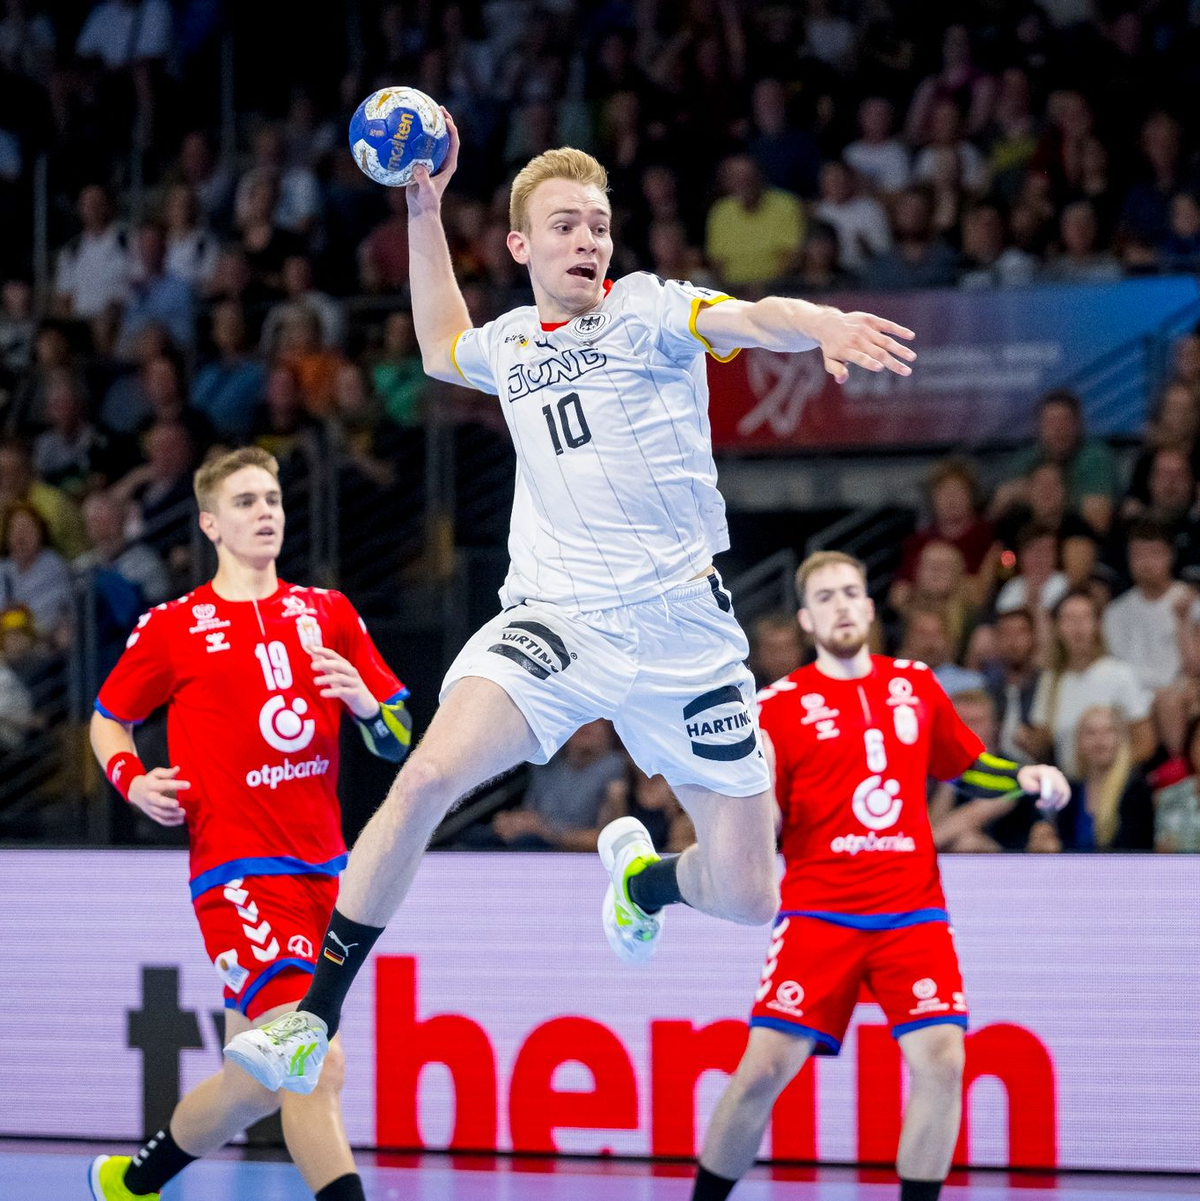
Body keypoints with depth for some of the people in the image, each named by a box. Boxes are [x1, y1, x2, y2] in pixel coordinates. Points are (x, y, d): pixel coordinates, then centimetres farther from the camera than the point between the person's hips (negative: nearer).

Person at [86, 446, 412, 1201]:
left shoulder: (330, 614, 13)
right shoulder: (173, 628, 3)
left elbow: (397, 741, 14)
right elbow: (108, 719, 17)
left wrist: (365, 702, -8)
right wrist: (133, 780, -3)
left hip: (324, 871, 5)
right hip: (239, 875, -5)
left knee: (257, 1082, 15)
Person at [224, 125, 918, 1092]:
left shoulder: (646, 311, -2)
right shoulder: (511, 342, 13)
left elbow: (747, 319, -24)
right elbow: (444, 349, 39)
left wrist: (822, 324, -46)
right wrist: (424, 212, 30)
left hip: (681, 629, -2)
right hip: (554, 618, 2)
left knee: (746, 898, -1)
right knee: (428, 776, -25)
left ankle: (641, 876, 38)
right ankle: (313, 1022, -16)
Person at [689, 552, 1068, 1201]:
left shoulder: (916, 685, 11)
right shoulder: (780, 706, 0)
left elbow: (969, 767, 24)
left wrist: (1025, 778, 6)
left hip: (912, 910, 3)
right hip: (817, 912, -3)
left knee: (941, 1061, -14)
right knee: (764, 1068, -12)